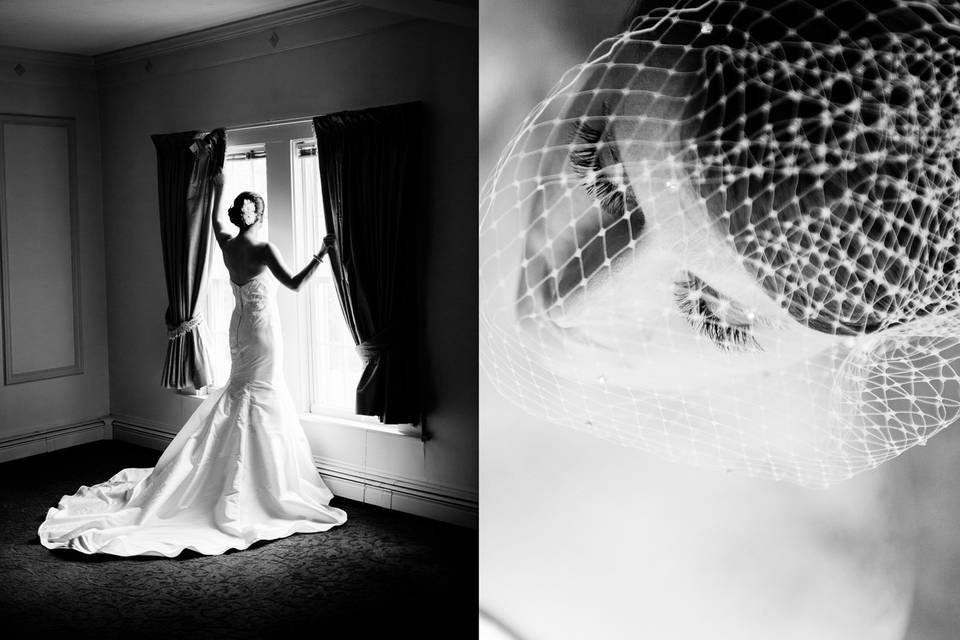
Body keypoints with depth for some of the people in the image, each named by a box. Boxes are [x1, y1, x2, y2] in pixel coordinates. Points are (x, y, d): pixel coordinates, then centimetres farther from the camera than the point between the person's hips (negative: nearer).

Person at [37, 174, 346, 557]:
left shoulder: (226, 243, 2)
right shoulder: (264, 249, -18)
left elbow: (214, 220, 25)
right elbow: (294, 284, -22)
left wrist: (218, 189, 37)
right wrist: (321, 256, -24)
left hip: (239, 325, 7)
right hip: (262, 328, -7)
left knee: (241, 391, 19)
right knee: (261, 398, -3)